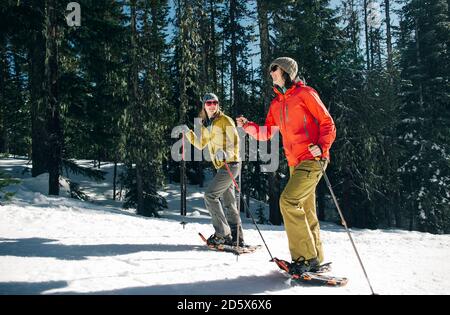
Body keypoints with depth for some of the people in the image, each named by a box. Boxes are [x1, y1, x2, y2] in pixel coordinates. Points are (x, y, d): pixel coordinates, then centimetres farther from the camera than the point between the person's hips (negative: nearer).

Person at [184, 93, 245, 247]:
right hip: (222, 166, 8)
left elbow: (235, 140, -14)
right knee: (229, 202, 10)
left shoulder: (225, 120, -6)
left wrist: (226, 153, -31)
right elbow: (200, 145, 24)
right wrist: (188, 133, 15)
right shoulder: (206, 125, 16)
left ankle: (222, 234, -6)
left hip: (230, 164, -8)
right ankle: (236, 238, 17)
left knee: (210, 195, -12)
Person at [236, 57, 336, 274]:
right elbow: (266, 133, 17)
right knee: (305, 211, 12)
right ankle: (315, 259, 25)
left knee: (288, 201, -18)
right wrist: (247, 126, 2)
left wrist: (322, 147, -19)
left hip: (312, 160, -8)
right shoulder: (276, 103, 18)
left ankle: (305, 257, -7)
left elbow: (327, 123, -4)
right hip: (295, 162, 8)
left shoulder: (305, 93, -3)